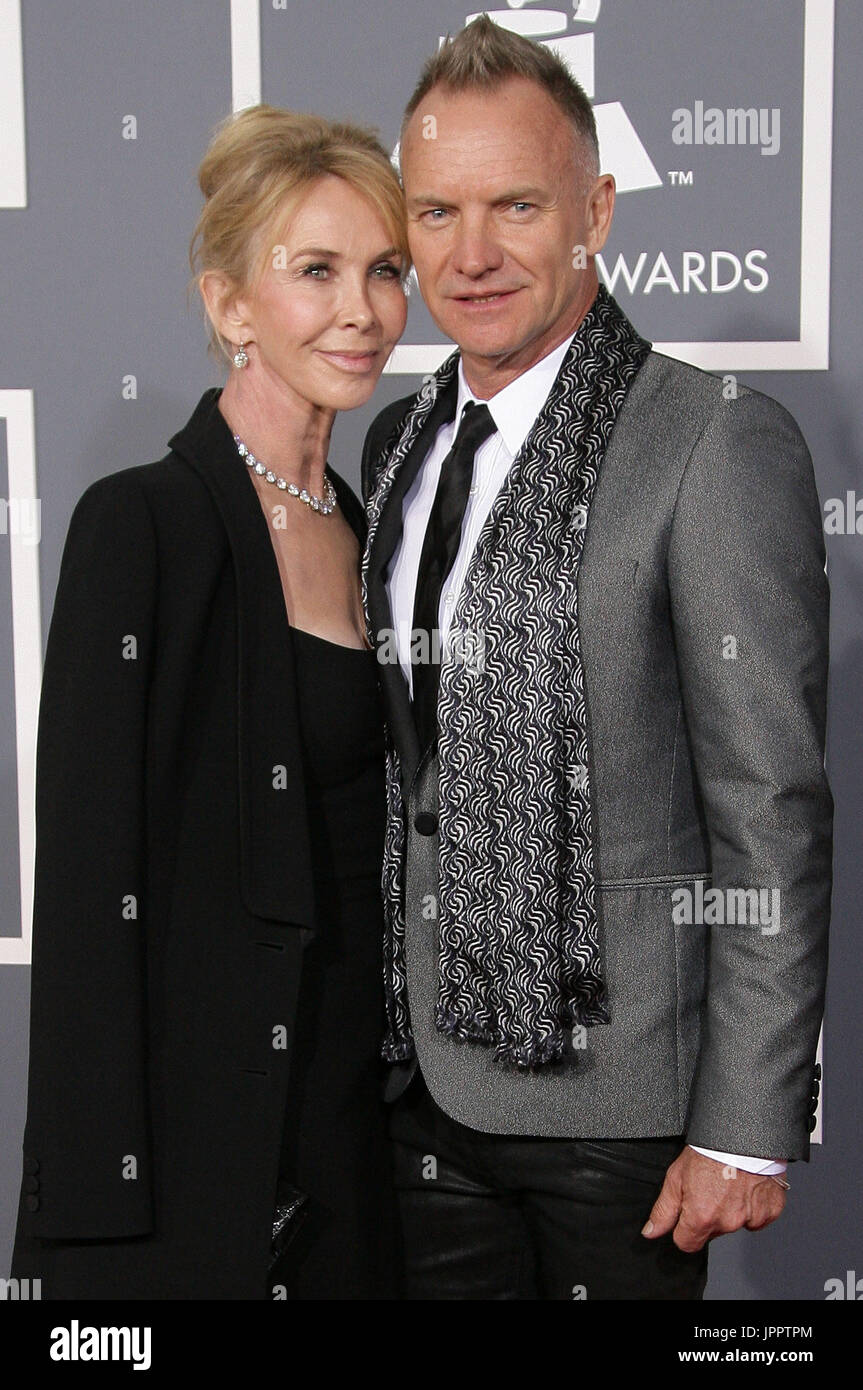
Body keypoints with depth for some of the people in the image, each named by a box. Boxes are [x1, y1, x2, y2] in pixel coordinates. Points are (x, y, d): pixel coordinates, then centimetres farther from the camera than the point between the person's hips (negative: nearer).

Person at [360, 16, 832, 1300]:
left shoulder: (719, 447, -13)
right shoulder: (399, 443, 8)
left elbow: (773, 818, -14)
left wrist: (748, 1130, -14)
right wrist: (382, 1030, 12)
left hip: (612, 1096, -6)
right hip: (421, 1072, 6)